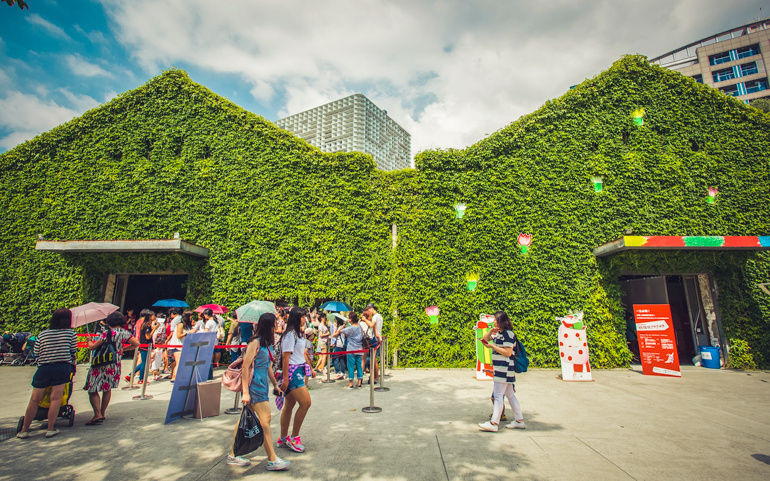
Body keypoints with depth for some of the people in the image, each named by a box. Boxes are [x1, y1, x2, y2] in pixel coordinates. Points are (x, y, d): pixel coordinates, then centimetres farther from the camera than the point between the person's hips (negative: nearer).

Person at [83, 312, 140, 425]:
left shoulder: (107, 333, -13)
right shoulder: (125, 333, 1)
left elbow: (92, 347, -6)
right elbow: (136, 344, 1)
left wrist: (89, 341, 16)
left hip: (101, 366, -5)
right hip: (115, 366, 5)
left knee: (92, 390, 2)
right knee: (107, 389, 20)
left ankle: (98, 415, -8)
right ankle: (102, 413, 27)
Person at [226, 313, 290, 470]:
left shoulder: (266, 344, 12)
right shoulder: (255, 342, -15)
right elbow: (245, 366, -17)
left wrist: (275, 385, 25)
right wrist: (245, 392, -20)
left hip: (261, 385, 9)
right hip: (254, 385, -9)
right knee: (265, 420, -6)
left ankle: (233, 455, 27)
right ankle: (272, 460, 1)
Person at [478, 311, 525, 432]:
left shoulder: (508, 334, -15)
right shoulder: (499, 333, 13)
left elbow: (508, 353, -21)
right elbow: (485, 339, 19)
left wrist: (492, 346, -17)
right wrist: (491, 331, 1)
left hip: (504, 369, -10)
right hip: (500, 369, 10)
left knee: (498, 396, -7)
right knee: (510, 395, 15)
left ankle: (493, 423, -4)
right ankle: (519, 421, 23)